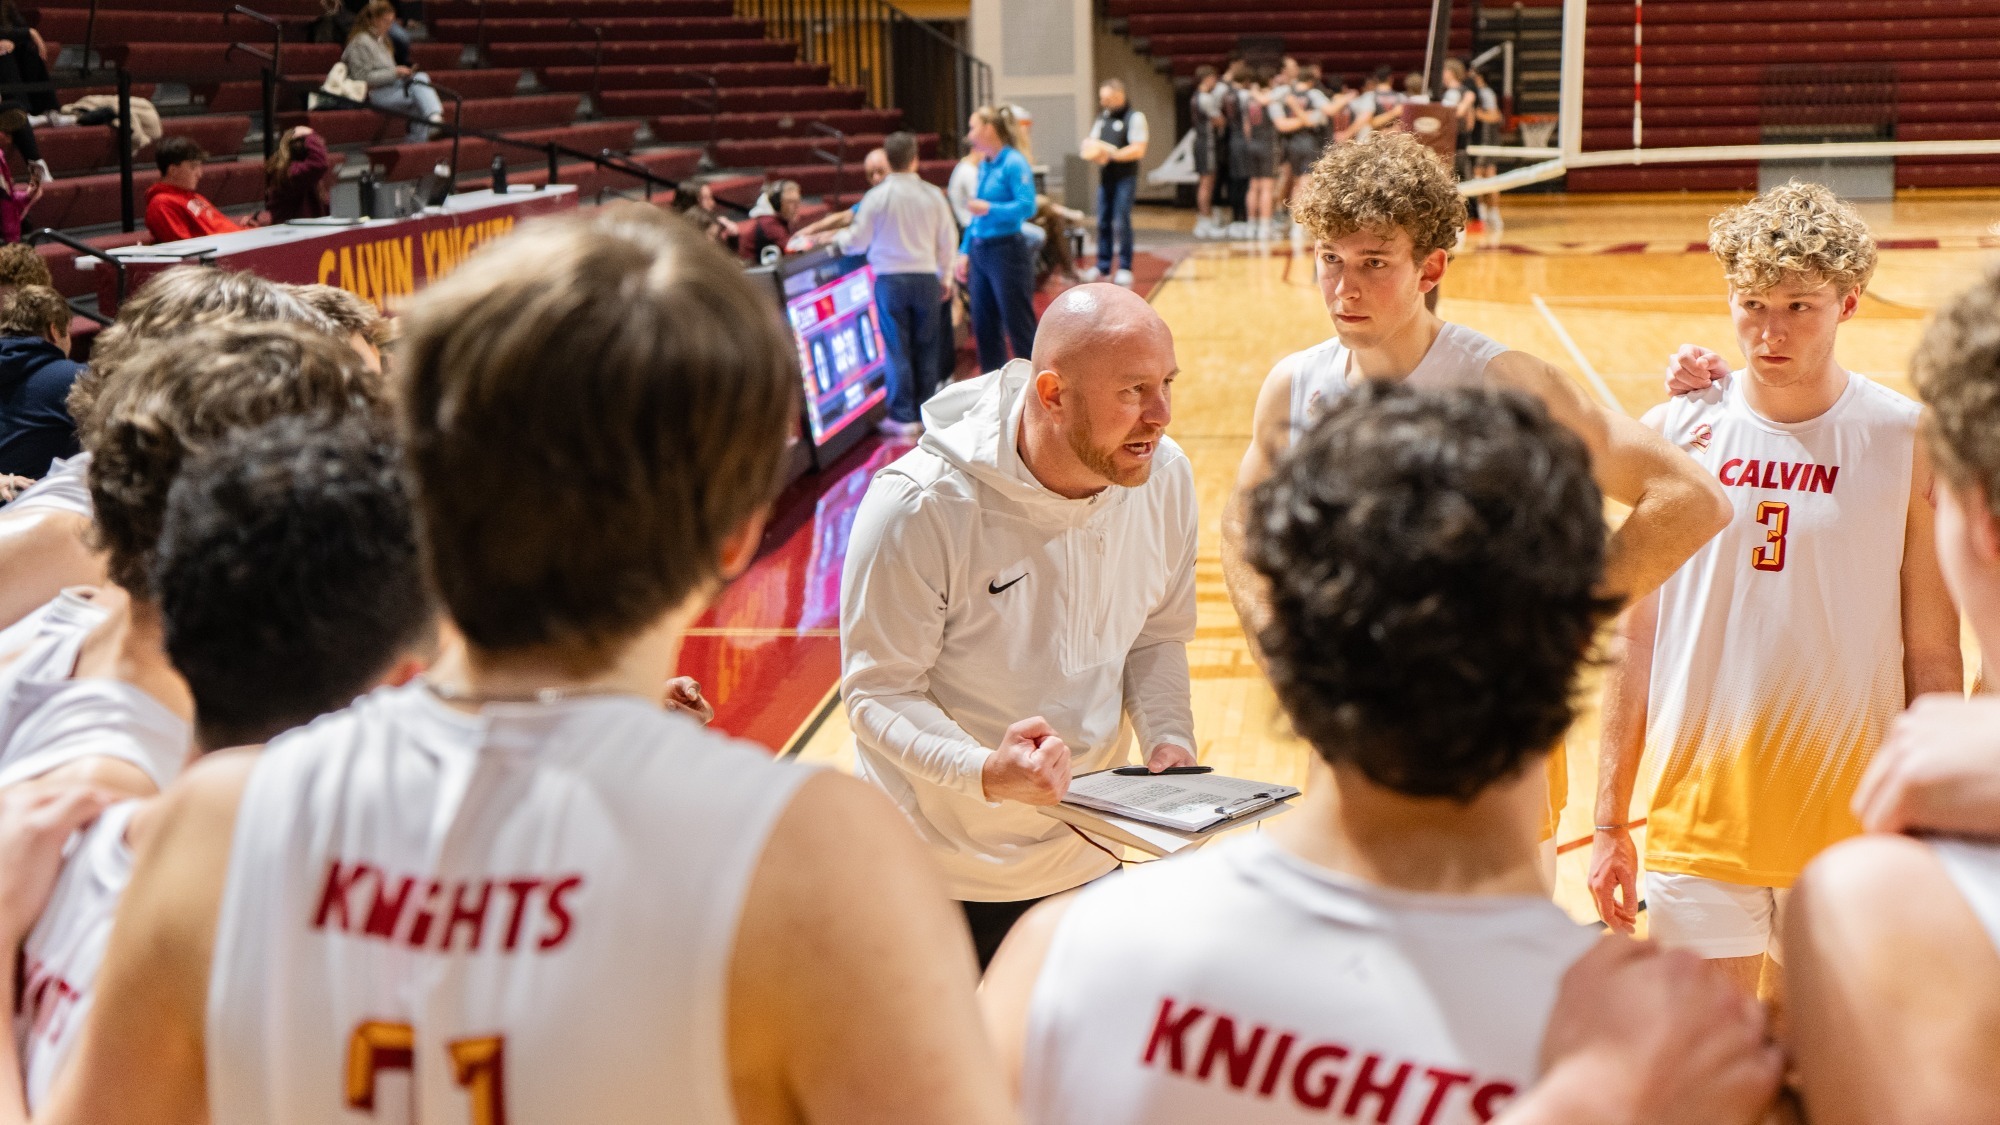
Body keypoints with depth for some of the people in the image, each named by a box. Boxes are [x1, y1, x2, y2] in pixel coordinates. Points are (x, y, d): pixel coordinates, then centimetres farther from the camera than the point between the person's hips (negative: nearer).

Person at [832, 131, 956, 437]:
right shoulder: (933, 195, -1)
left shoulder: (876, 196, -7)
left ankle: (902, 417, 3)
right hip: (926, 277, 2)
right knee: (925, 349, 9)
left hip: (890, 279, -2)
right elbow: (948, 241, 6)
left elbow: (858, 241, -1)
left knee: (897, 349, 2)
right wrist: (942, 275, 21)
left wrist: (836, 239, 21)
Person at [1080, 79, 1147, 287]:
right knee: (1103, 222, 7)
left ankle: (1124, 268, -2)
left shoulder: (1134, 118, -6)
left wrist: (1111, 154, -18)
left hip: (1125, 178, -6)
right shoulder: (1102, 119, 15)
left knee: (1121, 223, -8)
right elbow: (1091, 143, 17)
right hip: (1105, 177, 6)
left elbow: (1138, 150, -13)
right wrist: (1092, 151, -7)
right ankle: (1103, 266, 14)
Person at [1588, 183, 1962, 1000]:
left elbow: (1934, 661, 0)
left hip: (1852, 828, -1)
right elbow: (1635, 640, 5)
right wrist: (1610, 824, 5)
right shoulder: (1676, 430, 0)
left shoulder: (1909, 443, -4)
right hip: (1696, 818, 1)